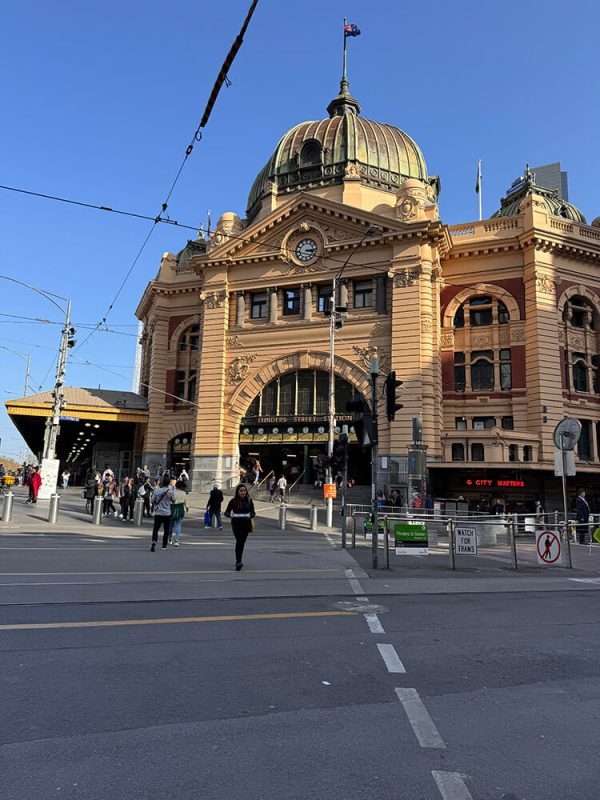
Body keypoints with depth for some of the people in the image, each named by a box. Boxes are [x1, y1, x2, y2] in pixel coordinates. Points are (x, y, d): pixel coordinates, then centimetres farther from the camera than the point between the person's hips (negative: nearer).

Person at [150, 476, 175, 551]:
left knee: (155, 529, 3)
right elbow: (173, 500, 9)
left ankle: (154, 541, -21)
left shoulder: (157, 491, -5)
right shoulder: (171, 491, -7)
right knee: (166, 530, 13)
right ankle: (164, 545, 20)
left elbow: (153, 501, 2)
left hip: (158, 513, 0)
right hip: (167, 514, 0)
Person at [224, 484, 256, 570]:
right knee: (239, 541, -14)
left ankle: (238, 560, 30)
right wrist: (230, 515, -25)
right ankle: (238, 561, -12)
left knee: (242, 542, 12)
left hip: (246, 524, 3)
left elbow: (253, 512, 2)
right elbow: (226, 512, -3)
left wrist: (250, 515, -20)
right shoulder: (233, 501, -5)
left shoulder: (249, 500, 1)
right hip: (236, 524, -3)